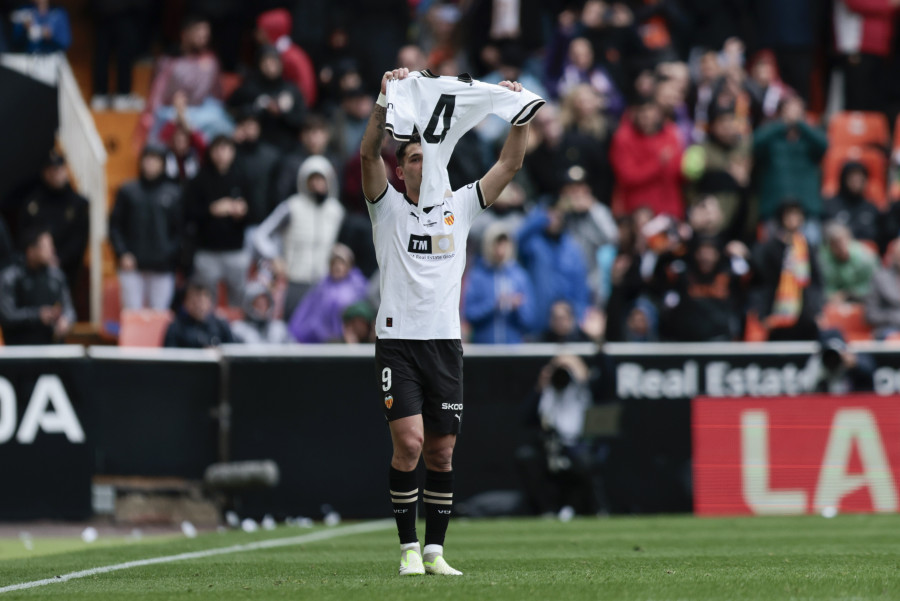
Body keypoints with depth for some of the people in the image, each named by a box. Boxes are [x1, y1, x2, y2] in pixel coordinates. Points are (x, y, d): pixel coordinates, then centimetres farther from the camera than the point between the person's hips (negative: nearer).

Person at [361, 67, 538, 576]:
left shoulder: (459, 206, 12)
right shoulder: (389, 207, 5)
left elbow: (510, 165, 8)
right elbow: (370, 153, -11)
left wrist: (521, 115, -4)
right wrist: (386, 100, -22)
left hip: (446, 343, 3)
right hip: (398, 341, -3)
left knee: (442, 453, 4)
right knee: (409, 443, -14)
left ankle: (435, 550, 10)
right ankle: (409, 549, -6)